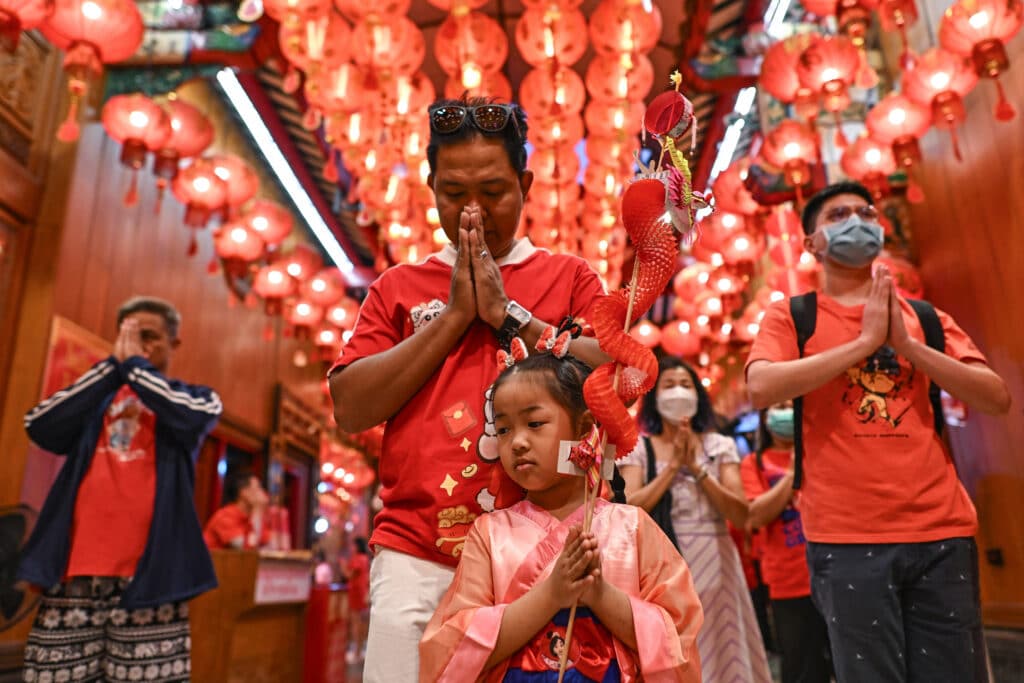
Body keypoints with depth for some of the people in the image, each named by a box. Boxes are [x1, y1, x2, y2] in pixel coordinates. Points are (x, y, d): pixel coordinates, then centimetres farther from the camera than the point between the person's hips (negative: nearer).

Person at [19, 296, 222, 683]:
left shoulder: (196, 397, 12)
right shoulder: (95, 395, 20)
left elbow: (191, 420, -12)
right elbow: (39, 427, 2)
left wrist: (134, 364, -1)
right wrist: (114, 365, 1)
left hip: (149, 569, -3)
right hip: (77, 566, 3)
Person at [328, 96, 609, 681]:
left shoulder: (571, 277, 9)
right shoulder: (399, 288, 11)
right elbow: (351, 409, 0)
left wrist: (507, 312, -8)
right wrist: (454, 315, -5)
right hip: (415, 555, 1)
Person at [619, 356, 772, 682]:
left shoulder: (720, 446, 6)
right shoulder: (637, 449, 2)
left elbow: (740, 516, -4)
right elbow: (629, 510, -11)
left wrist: (696, 467, -11)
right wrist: (673, 466, -12)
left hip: (712, 564, 1)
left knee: (721, 652, 7)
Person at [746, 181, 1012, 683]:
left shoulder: (926, 318, 13)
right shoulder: (790, 316, 4)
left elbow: (997, 398, 4)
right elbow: (761, 390, -15)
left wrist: (907, 345, -7)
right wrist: (865, 340, -10)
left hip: (942, 531, 3)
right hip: (847, 537, -3)